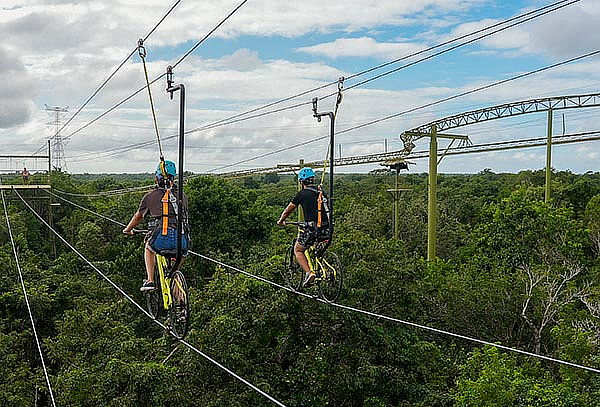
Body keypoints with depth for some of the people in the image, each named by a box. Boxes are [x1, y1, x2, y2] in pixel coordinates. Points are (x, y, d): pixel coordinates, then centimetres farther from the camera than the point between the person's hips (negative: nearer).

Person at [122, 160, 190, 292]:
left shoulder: (151, 196, 15)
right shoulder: (182, 196, 20)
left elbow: (138, 217, 29)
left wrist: (127, 229, 48)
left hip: (162, 238, -2)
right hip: (182, 240, 2)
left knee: (149, 249, 33)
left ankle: (150, 281, 21)